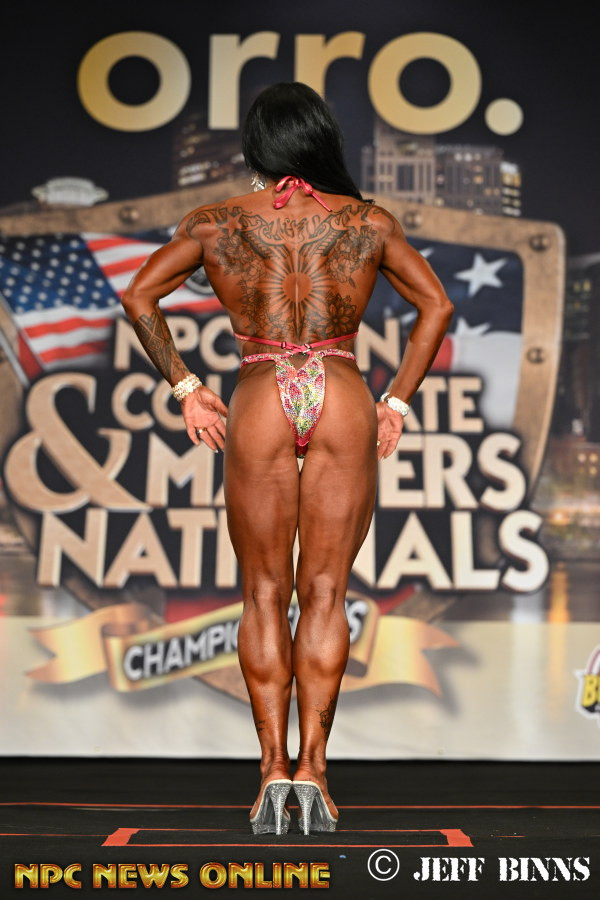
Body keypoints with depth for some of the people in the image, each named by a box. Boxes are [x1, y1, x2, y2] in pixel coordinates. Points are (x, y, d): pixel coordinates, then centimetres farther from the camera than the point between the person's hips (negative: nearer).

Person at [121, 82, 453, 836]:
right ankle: (312, 764, -1)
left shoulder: (218, 223, 8)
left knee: (263, 592, 7)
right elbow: (436, 306, 7)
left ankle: (273, 766, 1)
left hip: (258, 404, 0)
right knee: (325, 590, 5)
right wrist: (397, 402, 8)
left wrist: (185, 390, 5)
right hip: (343, 401, 1)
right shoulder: (368, 222, 9)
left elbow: (138, 297, 3)